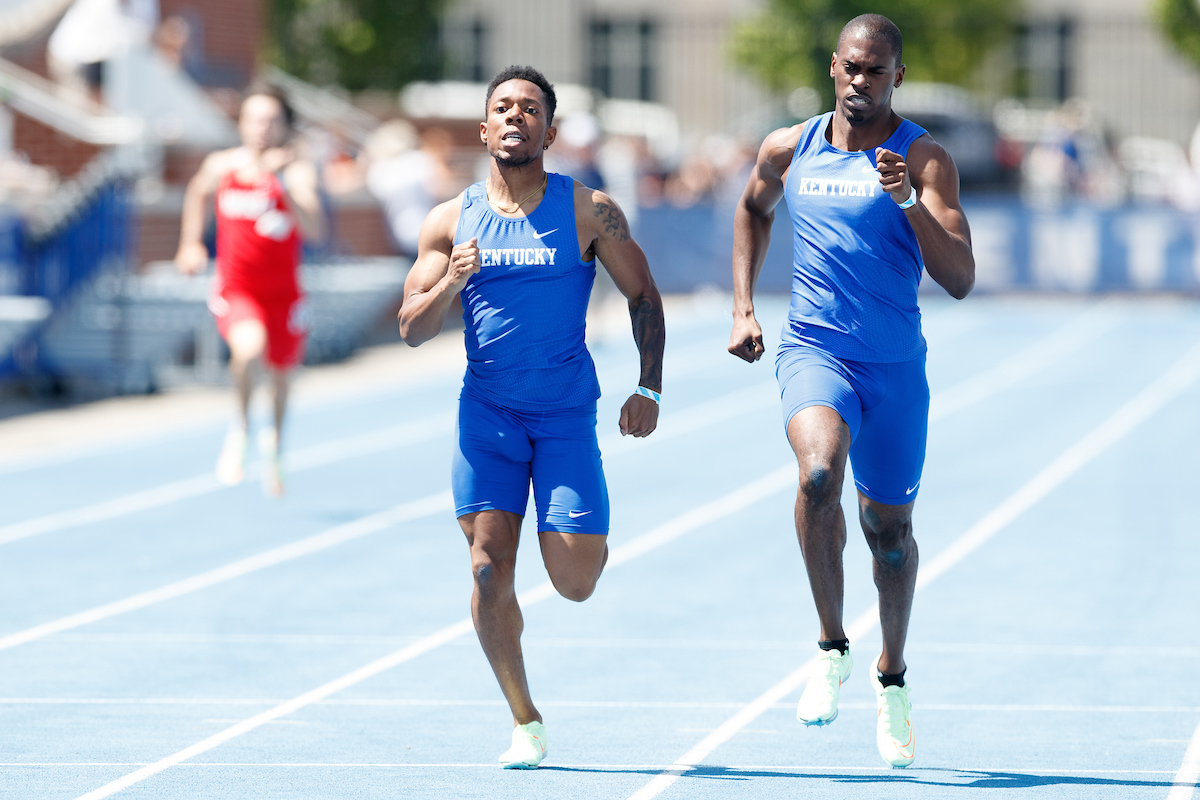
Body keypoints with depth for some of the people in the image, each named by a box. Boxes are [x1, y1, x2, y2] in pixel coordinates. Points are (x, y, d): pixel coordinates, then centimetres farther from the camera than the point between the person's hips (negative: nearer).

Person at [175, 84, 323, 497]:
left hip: (283, 294, 1)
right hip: (235, 289, -1)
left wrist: (283, 184, -37)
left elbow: (312, 229, -29)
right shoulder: (221, 166, -6)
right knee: (249, 346, -33)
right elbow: (197, 192, 19)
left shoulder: (298, 171, -13)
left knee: (281, 376, 20)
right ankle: (240, 426, -7)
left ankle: (274, 442, 52)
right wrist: (190, 243, 16)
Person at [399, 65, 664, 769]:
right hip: (487, 412, 2)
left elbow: (643, 295, 7)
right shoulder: (452, 222, 5)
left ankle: (586, 540, 30)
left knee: (574, 578, -9)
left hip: (566, 411, -2)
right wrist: (451, 282, -15)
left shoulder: (588, 211, -1)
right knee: (490, 569, -7)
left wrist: (649, 388, -2)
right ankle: (526, 724, 7)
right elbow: (413, 331, 5)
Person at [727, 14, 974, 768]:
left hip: (895, 366, 0)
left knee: (889, 527, 11)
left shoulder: (924, 159, -5)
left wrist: (910, 202, -26)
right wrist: (743, 308, 18)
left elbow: (960, 278, -13)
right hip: (813, 350, 0)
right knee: (819, 468, -30)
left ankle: (892, 676, 37)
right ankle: (833, 649, -16)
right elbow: (753, 210, 27)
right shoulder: (789, 149, 4)